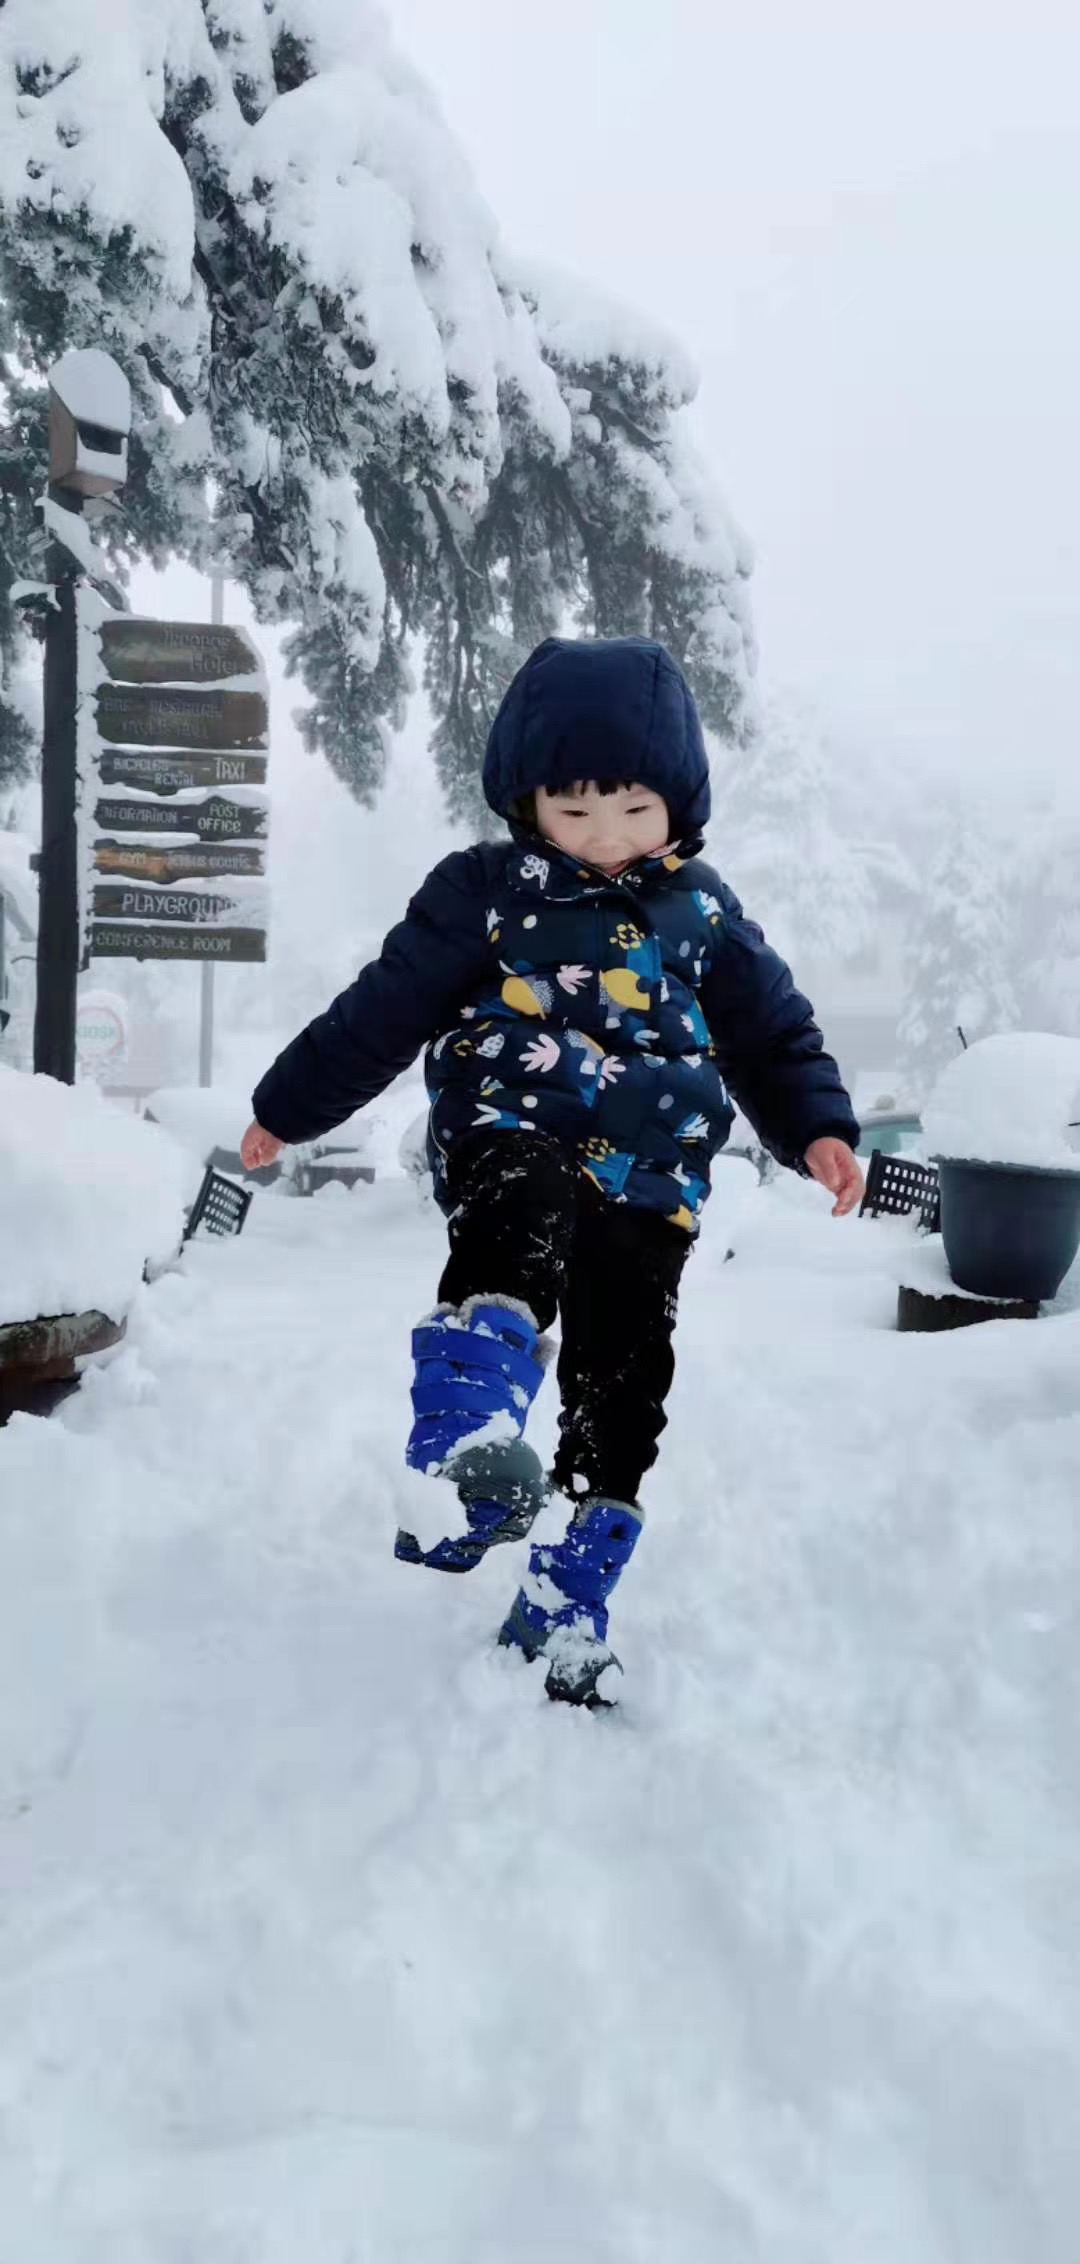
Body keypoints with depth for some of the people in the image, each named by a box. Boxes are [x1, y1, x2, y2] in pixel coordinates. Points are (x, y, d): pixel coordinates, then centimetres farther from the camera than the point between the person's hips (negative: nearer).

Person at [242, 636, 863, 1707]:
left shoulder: (701, 911, 9)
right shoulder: (486, 890, 3)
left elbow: (771, 1030, 15)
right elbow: (385, 1008, 6)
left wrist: (816, 1128, -1)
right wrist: (288, 1107, 9)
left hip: (646, 1183, 3)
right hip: (510, 1135, -3)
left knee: (620, 1393, 2)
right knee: (524, 1204, -39)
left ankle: (567, 1604, 17)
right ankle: (464, 1457, -52)